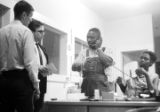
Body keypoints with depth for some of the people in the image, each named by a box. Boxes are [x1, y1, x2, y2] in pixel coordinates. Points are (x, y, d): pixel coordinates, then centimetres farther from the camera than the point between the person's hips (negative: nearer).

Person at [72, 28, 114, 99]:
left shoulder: (104, 52, 7)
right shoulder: (84, 52, 9)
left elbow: (110, 63, -12)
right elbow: (74, 67, -2)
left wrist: (98, 50, -10)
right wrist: (83, 64, -22)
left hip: (102, 86, 0)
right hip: (88, 87, 1)